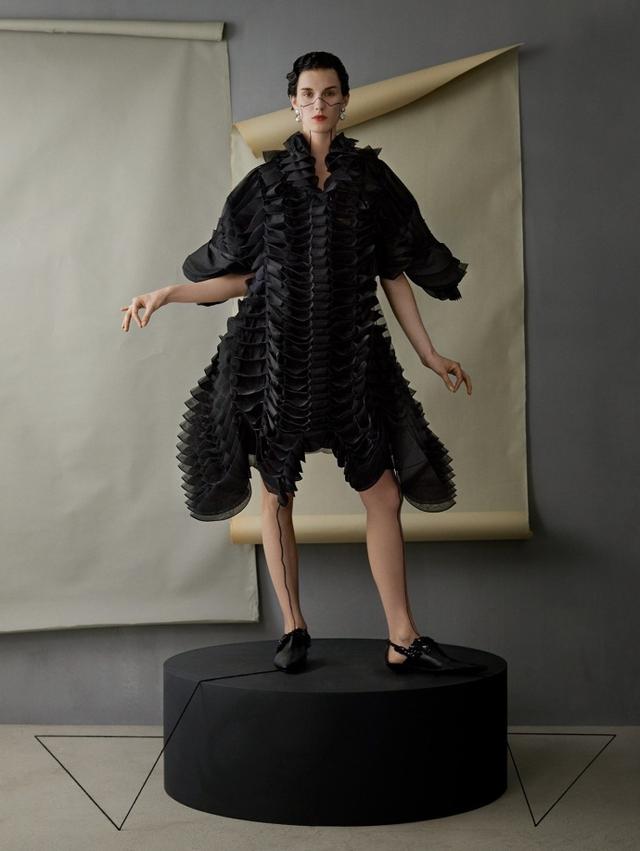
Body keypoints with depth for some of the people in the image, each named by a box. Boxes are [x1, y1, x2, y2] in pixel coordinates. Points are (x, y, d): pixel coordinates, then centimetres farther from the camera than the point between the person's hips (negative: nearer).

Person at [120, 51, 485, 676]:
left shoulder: (371, 177, 8)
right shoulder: (267, 180, 7)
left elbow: (394, 275, 10)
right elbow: (241, 276, 7)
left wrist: (428, 353, 8)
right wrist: (168, 294, -4)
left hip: (349, 353, 1)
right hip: (275, 349, 0)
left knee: (384, 490, -3)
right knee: (276, 491, 3)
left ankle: (402, 640, 5)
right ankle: (293, 629, 17)